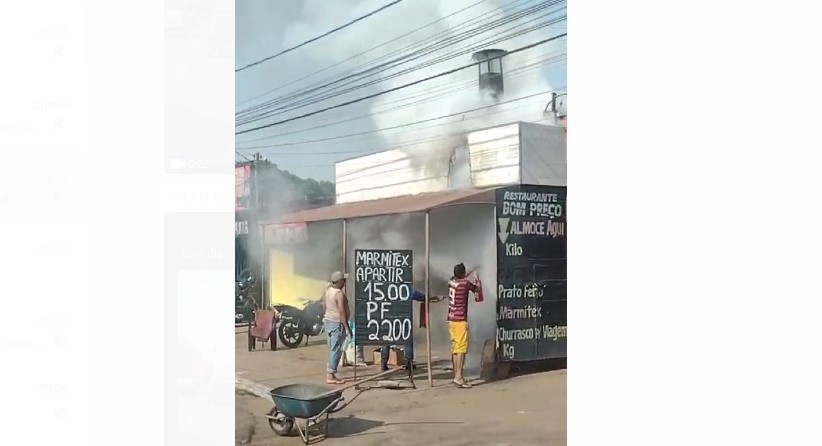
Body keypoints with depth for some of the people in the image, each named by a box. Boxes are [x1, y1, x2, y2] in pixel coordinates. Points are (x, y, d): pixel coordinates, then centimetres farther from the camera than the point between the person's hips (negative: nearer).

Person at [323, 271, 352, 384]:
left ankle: (330, 374, 17)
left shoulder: (328, 291, 7)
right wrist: (347, 327, -20)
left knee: (332, 349, 15)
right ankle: (330, 376, -2)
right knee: (336, 350, -4)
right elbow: (342, 312, -23)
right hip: (337, 324, -9)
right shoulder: (339, 294, -19)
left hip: (328, 321, 9)